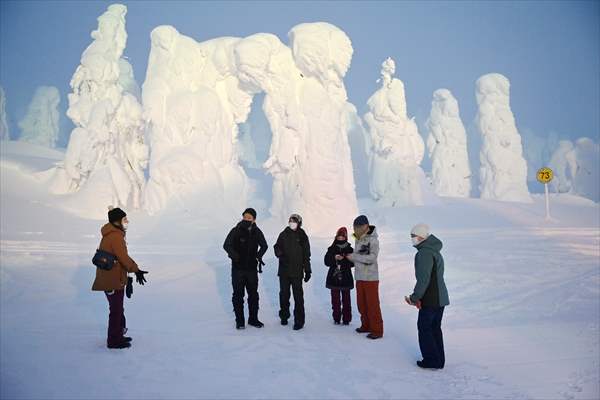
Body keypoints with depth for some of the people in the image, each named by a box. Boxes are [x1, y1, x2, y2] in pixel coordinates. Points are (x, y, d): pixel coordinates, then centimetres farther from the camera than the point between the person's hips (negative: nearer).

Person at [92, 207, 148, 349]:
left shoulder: (111, 234, 11)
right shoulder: (116, 236, -21)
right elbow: (124, 258, -23)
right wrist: (136, 270, -14)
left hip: (108, 278, 10)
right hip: (113, 280, -10)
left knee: (117, 308, 21)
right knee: (116, 310, 2)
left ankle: (118, 335, 34)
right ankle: (114, 341, 14)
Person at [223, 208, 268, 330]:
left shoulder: (257, 232, 1)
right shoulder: (236, 231, -9)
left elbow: (264, 245, 15)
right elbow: (227, 245, -6)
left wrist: (259, 255, 0)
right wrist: (235, 256, -18)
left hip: (252, 268, 3)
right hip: (238, 269, -3)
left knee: (253, 294, 11)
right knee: (238, 295, 5)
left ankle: (253, 319, 25)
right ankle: (239, 321, 16)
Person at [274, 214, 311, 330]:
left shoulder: (302, 236, 2)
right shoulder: (283, 234, 6)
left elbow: (306, 255, 5)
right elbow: (277, 246, 9)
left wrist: (307, 270, 3)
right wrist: (280, 254, -15)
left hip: (297, 271, -2)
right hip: (284, 269, 3)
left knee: (298, 296, -4)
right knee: (284, 294, 12)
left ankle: (299, 321, 1)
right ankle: (284, 316, 28)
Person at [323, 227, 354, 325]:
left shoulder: (349, 249, 2)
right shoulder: (331, 249, 5)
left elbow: (352, 263, -7)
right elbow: (327, 262, -3)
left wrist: (343, 259, -22)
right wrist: (334, 258, -19)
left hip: (346, 278, -1)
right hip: (334, 277, 1)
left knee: (346, 299, 3)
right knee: (335, 299, 5)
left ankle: (346, 319, 11)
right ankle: (336, 318, 15)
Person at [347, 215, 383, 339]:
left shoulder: (373, 240, -14)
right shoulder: (358, 239, 9)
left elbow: (372, 257, -23)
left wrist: (354, 256, -21)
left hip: (371, 278, -7)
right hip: (359, 277, 7)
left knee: (373, 304, -1)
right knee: (361, 304, 14)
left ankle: (377, 330, 8)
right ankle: (366, 325, 29)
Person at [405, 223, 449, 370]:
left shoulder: (424, 253, -19)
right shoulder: (435, 252, 15)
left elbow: (423, 279, -24)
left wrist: (415, 297, -15)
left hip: (430, 300, -10)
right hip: (440, 298, 10)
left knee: (424, 328, 2)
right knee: (435, 328, 16)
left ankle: (432, 360, 7)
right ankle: (439, 360, 24)